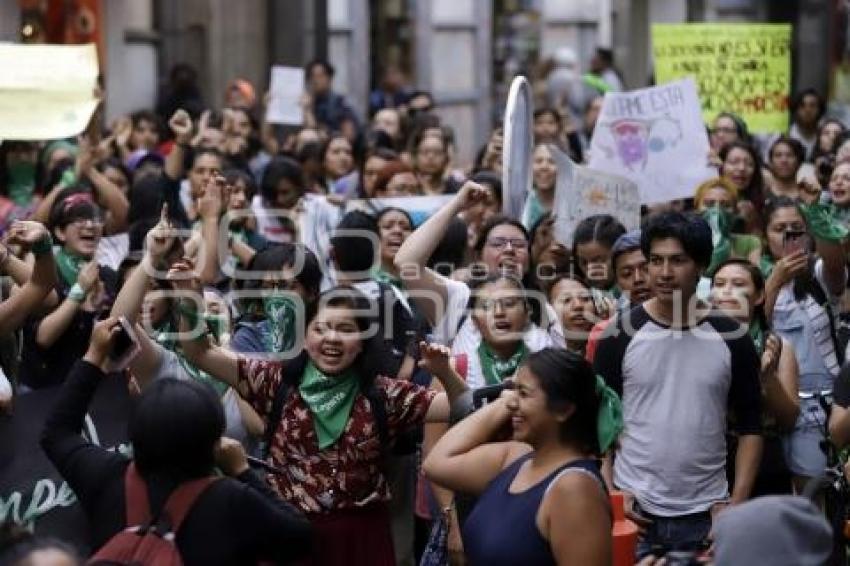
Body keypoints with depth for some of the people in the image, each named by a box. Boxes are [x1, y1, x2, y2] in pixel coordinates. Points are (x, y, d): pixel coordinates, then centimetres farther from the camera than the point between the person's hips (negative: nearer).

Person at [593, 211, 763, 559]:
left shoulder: (731, 339, 1)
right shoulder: (620, 335, -2)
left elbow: (750, 427, 6)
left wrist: (737, 503, -4)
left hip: (706, 514, 1)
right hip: (635, 510, -1)